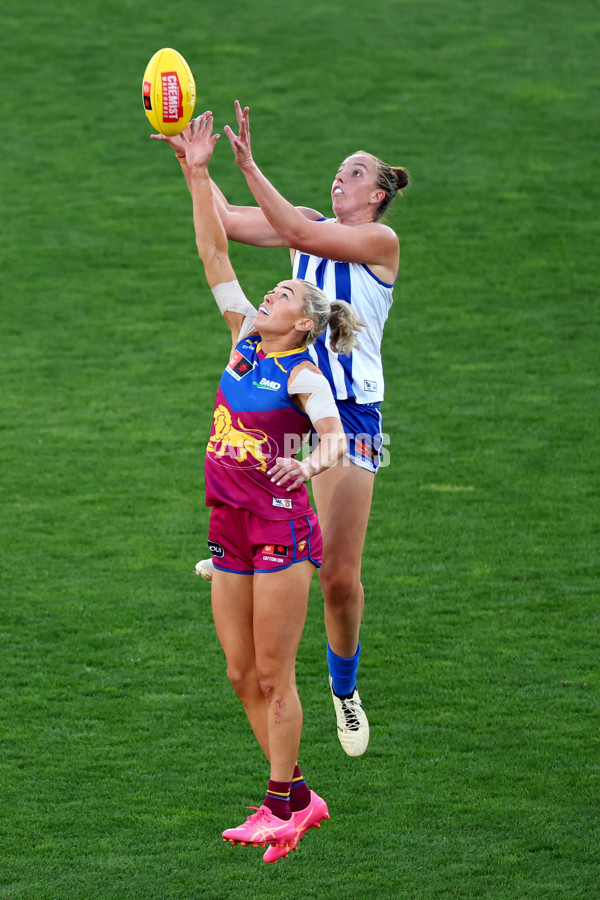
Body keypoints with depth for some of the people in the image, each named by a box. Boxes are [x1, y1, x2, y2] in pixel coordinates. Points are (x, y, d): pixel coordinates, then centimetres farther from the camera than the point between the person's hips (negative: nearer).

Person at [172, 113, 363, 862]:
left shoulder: (303, 375, -8)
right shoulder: (245, 339, 9)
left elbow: (334, 437, -23)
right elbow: (214, 253, 8)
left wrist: (314, 462, -45)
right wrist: (197, 175, 2)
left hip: (280, 526, -7)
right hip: (231, 529, 7)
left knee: (273, 675, -2)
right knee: (242, 675, 9)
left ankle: (282, 803, 7)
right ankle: (297, 798, 18)